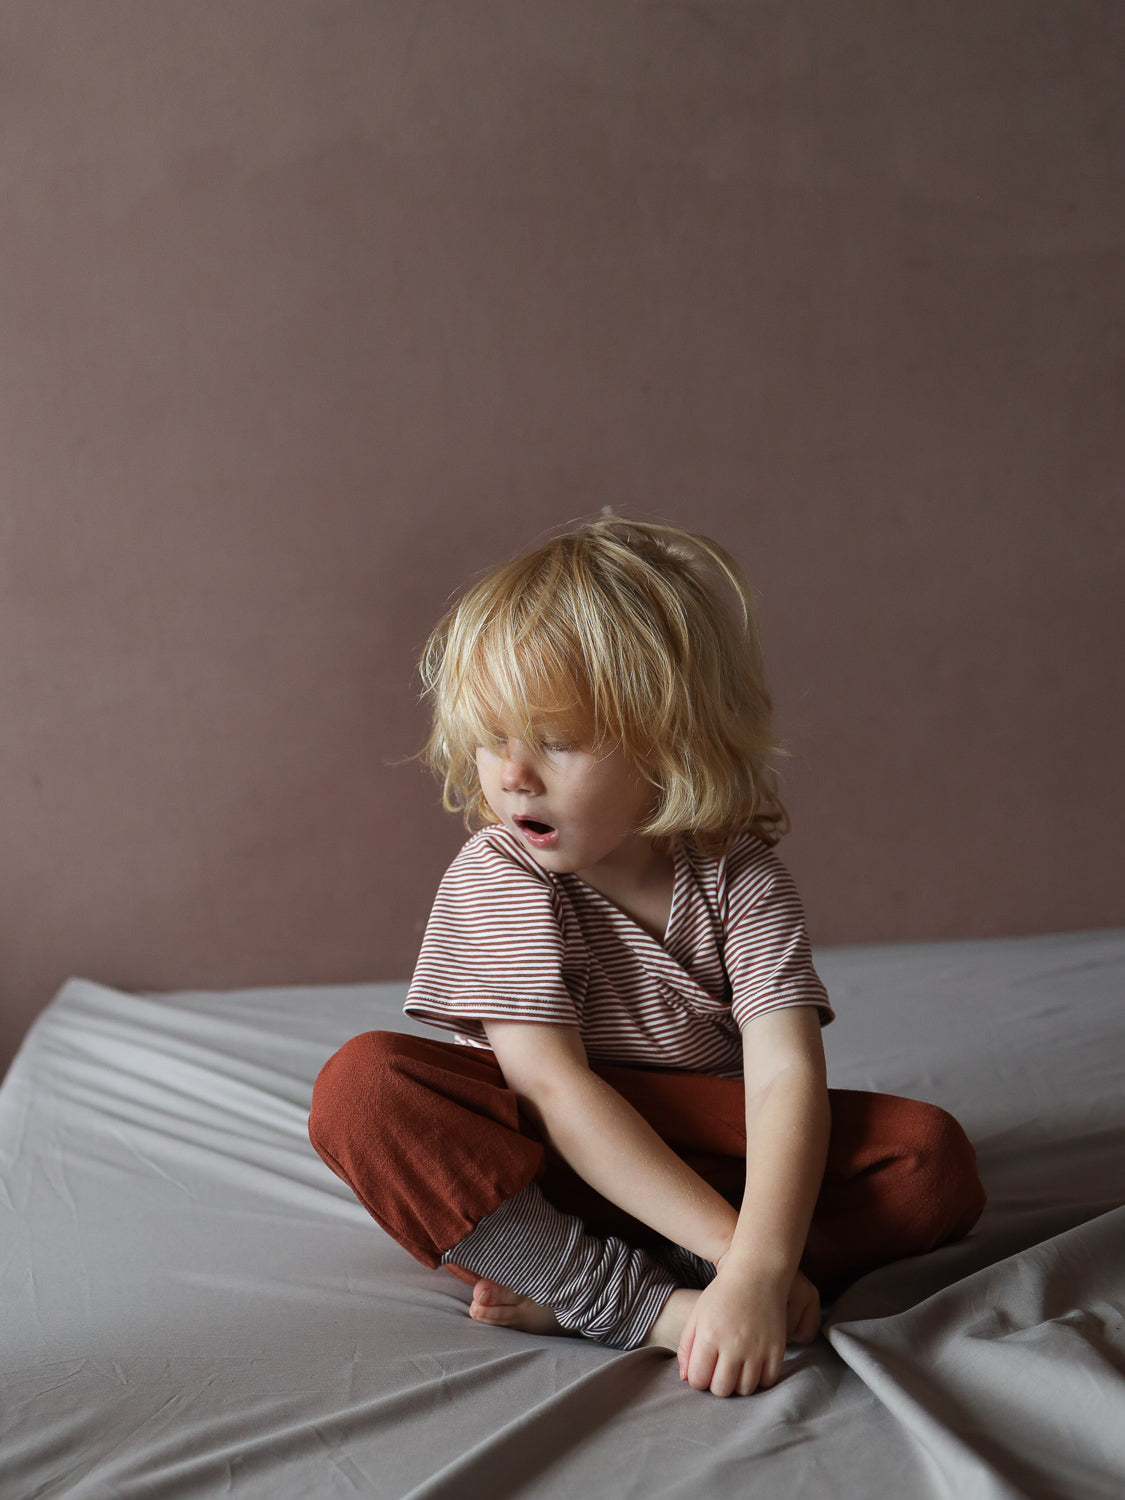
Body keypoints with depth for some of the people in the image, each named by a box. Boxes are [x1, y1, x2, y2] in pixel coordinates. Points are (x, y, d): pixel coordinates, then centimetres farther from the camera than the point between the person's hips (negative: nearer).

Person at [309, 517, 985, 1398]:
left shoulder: (740, 879, -10)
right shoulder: (496, 876, -13)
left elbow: (786, 1077, -22)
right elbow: (553, 1087, -22)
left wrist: (758, 1267, -41)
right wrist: (732, 1245, -31)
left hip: (706, 1155, 2)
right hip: (538, 1161, -1)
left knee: (936, 1160, -22)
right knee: (362, 1084, -29)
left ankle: (567, 1293, -29)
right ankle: (652, 1307, -34)